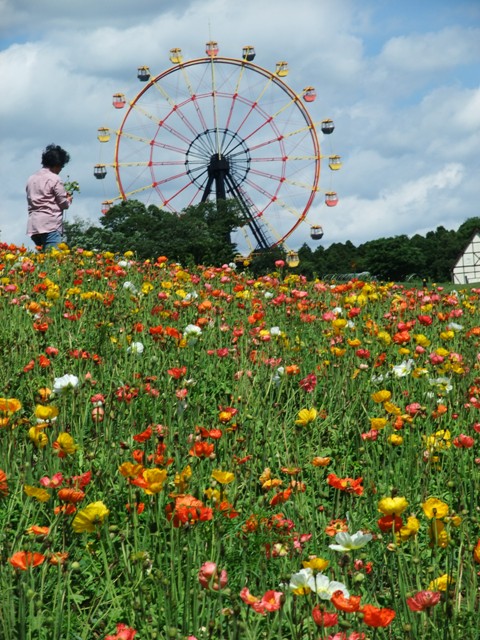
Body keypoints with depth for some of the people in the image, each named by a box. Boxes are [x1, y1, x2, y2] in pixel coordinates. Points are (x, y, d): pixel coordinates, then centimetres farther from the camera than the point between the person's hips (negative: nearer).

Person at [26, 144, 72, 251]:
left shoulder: (31, 179, 15)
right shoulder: (54, 179, -6)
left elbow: (30, 200, 17)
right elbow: (64, 204, -5)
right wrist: (69, 200, 19)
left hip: (33, 226, 7)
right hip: (50, 225, -7)